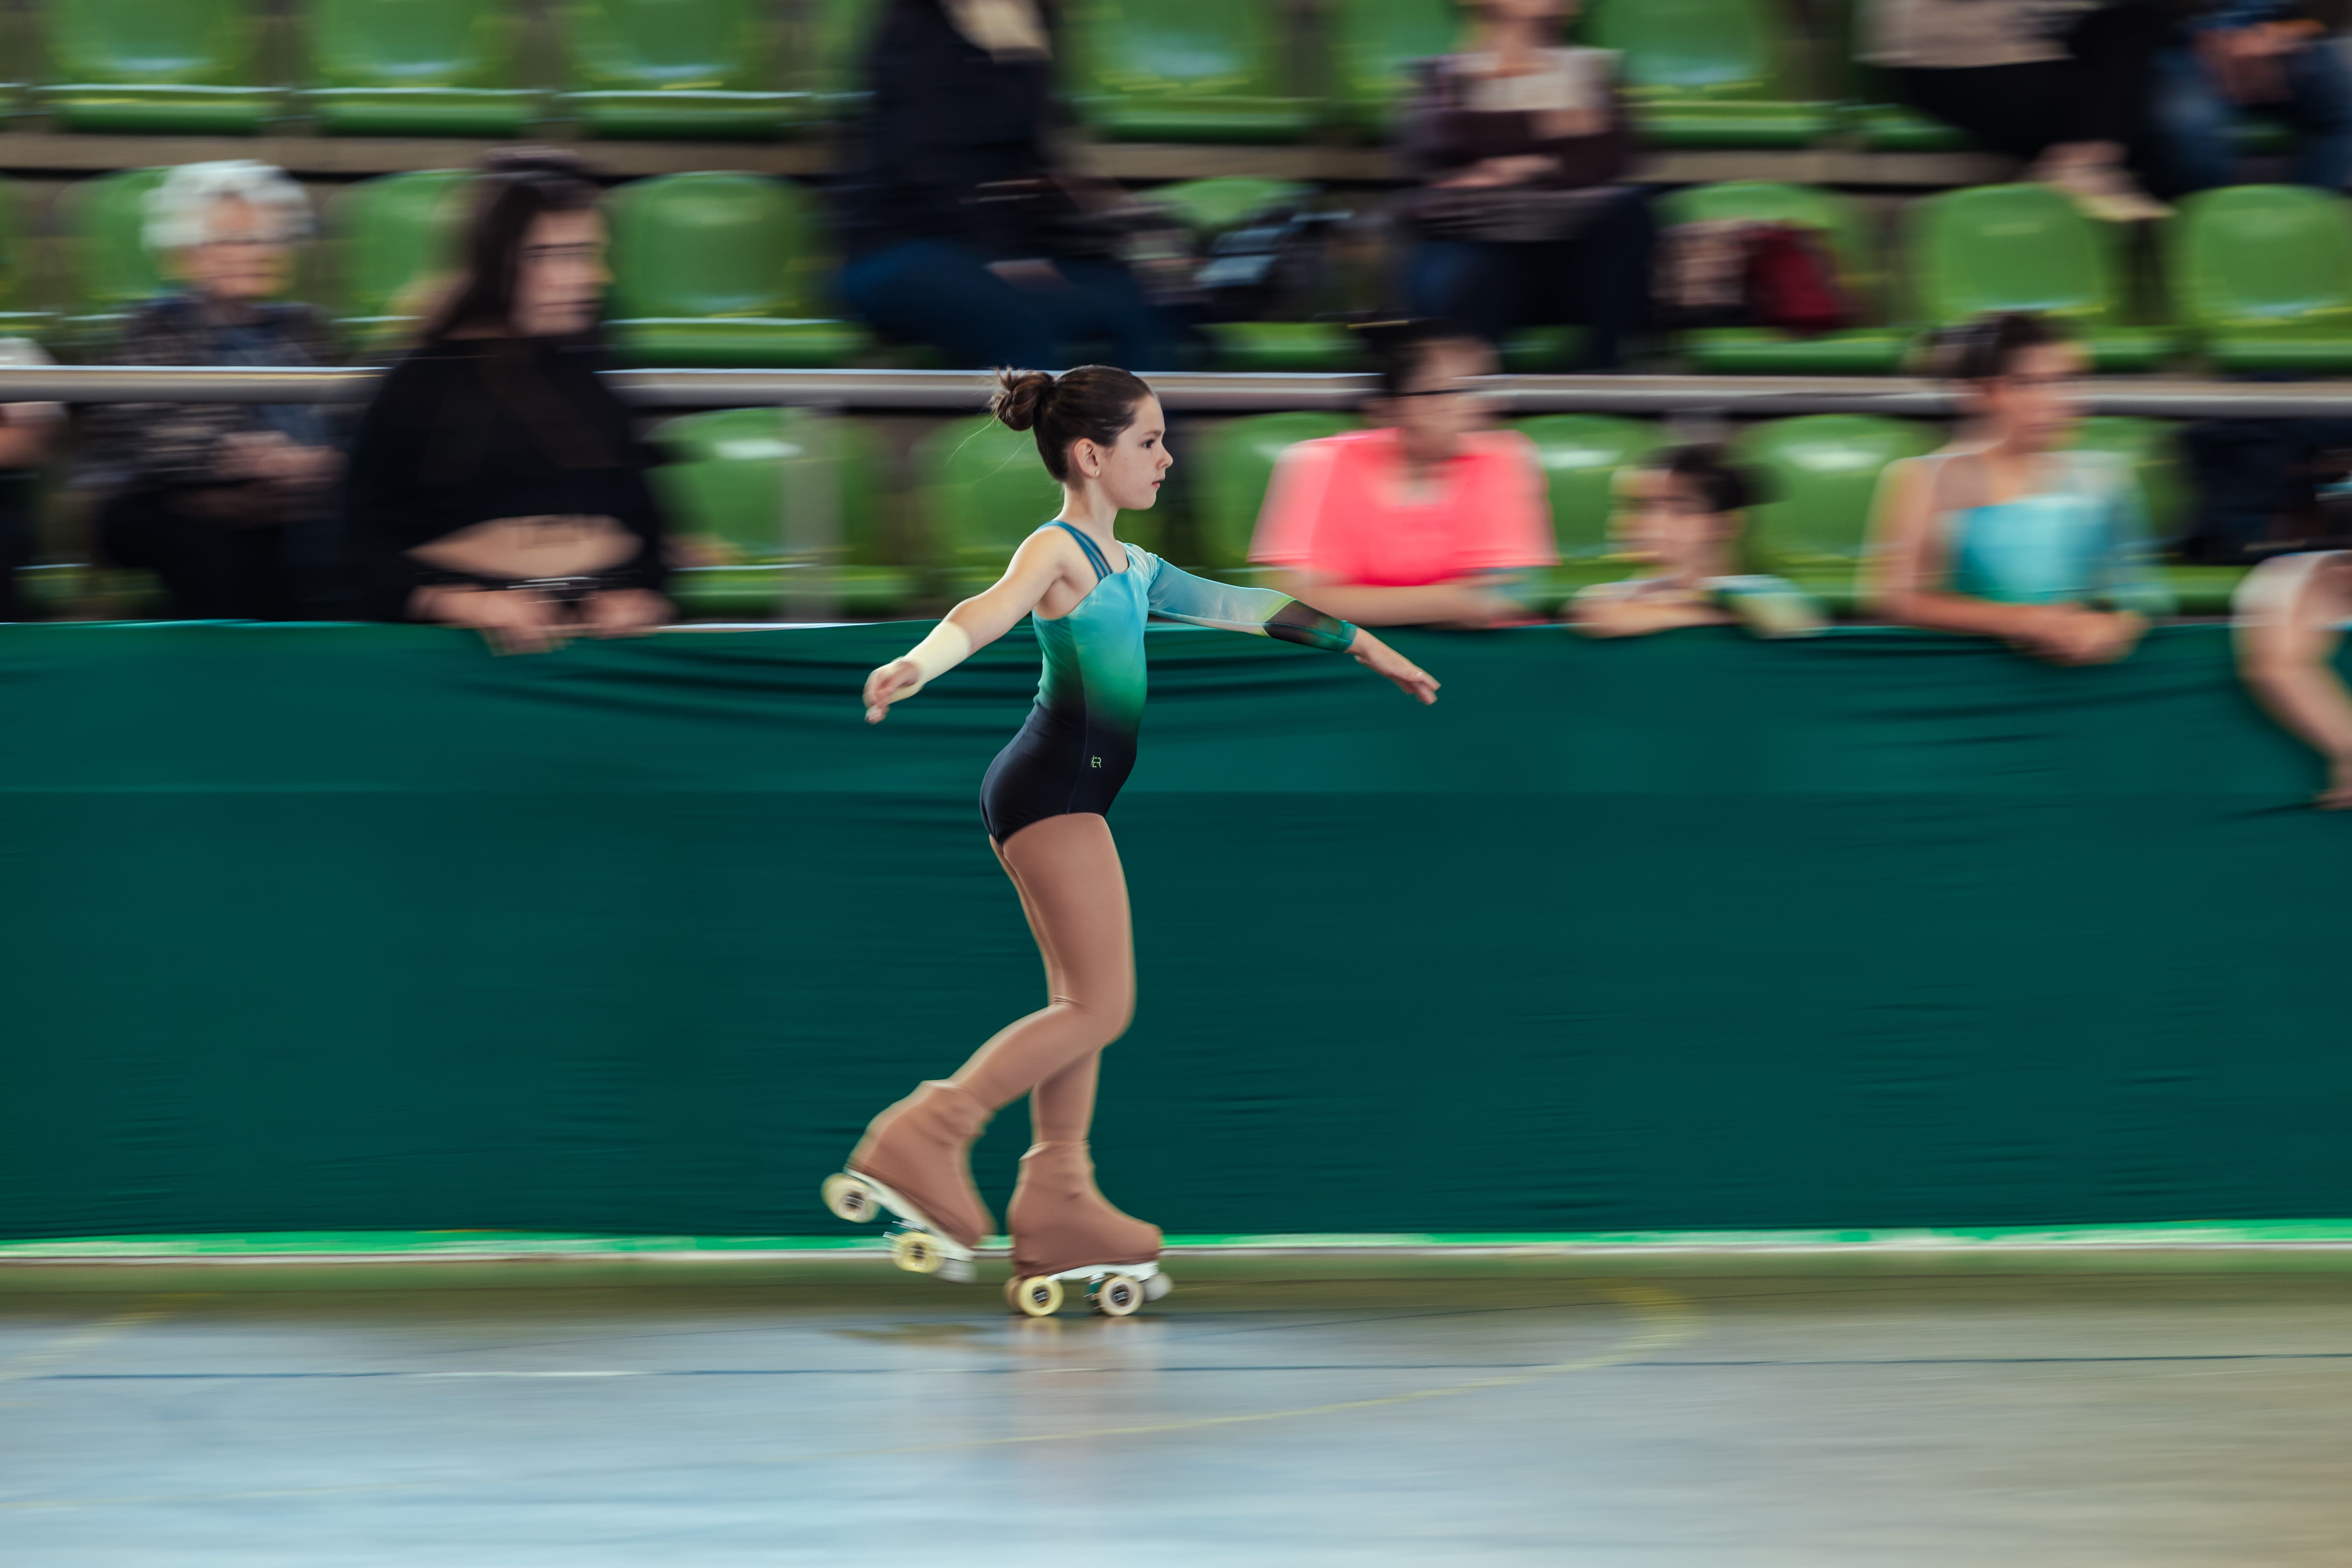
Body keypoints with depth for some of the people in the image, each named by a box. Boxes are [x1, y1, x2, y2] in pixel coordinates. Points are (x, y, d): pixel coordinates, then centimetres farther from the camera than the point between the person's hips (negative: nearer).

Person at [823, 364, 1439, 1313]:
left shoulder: (1129, 568, 20)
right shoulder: (1058, 550, -9)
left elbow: (1235, 606, 29)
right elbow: (990, 611, -29)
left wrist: (1357, 645, 33)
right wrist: (917, 665, -49)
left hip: (1070, 798, 10)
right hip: (1053, 781, -10)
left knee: (1082, 1005, 10)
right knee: (1100, 1006, -11)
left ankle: (1057, 1213, 11)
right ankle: (919, 1143, -12)